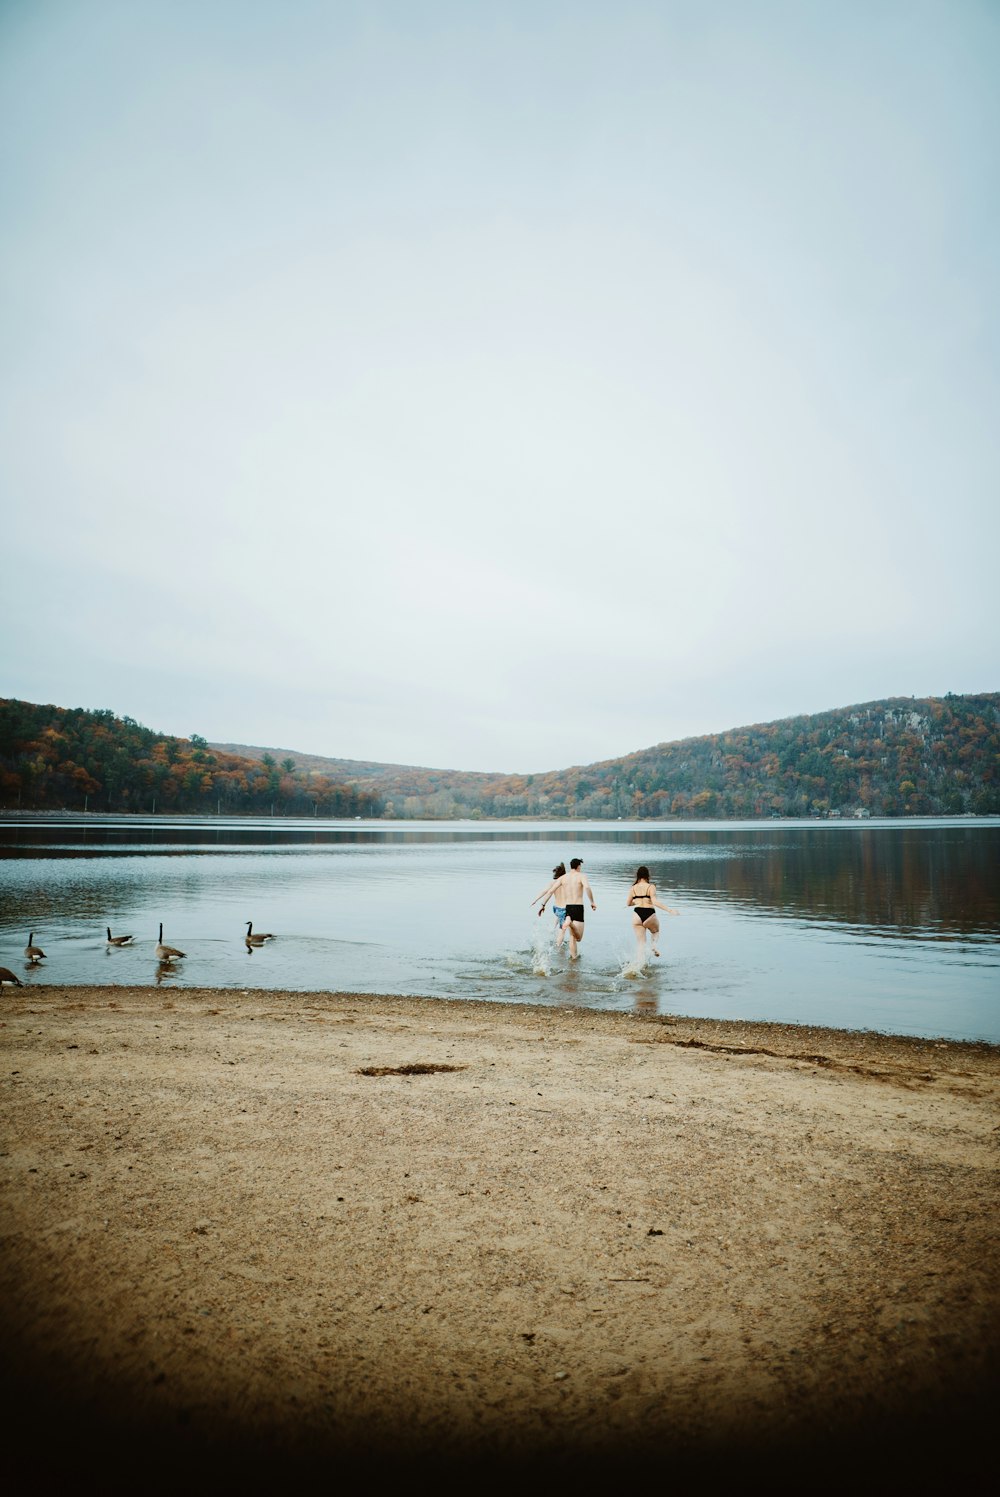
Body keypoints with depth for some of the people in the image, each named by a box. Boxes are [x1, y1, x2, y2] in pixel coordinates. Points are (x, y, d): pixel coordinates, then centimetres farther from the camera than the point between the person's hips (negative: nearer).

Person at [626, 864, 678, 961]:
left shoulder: (633, 888, 7)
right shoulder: (651, 887, -4)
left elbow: (629, 904, 17)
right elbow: (655, 902, -17)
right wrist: (669, 910, -18)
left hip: (637, 915, 2)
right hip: (649, 914, -2)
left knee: (641, 943, 10)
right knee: (656, 931, 31)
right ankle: (654, 945, 4)